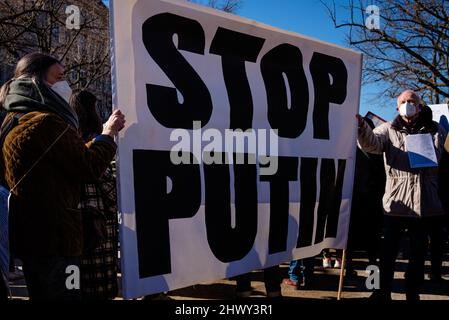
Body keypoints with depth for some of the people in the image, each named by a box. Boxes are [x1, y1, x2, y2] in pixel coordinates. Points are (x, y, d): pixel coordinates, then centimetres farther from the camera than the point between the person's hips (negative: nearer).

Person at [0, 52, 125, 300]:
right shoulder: (46, 122, -17)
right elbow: (90, 168, -16)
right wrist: (108, 134, 0)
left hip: (29, 236, 10)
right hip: (55, 238, -10)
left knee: (41, 293, 19)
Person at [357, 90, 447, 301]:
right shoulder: (389, 130, 5)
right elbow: (372, 143, -15)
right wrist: (361, 127, -36)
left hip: (424, 202, 2)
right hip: (396, 200, -2)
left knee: (419, 250, 13)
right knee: (389, 249, 6)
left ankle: (413, 292, 28)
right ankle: (383, 290, 20)